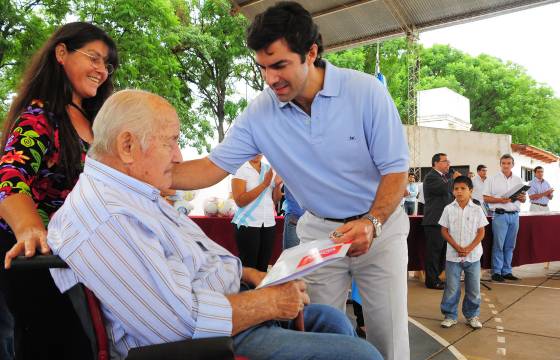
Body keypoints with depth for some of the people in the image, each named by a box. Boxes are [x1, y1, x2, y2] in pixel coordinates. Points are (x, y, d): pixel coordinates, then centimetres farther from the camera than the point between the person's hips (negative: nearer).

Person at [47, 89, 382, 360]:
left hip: (230, 309, 11)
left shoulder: (139, 194, 11)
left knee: (332, 319, 18)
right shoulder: (103, 216, -25)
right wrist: (270, 302, -18)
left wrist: (249, 274, 8)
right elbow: (181, 322, -30)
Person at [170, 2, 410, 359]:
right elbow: (212, 168, -10)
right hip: (319, 230, 2)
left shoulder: (365, 91, -18)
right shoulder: (260, 112, -11)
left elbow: (396, 169, -14)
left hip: (379, 225, -1)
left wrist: (372, 224, -29)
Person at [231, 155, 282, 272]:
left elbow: (275, 199, 13)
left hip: (269, 223, 5)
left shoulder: (270, 169, 8)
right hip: (248, 224, -5)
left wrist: (277, 185, -8)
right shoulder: (240, 170, -7)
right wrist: (264, 184, -19)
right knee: (248, 266, -2)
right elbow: (240, 201, -17)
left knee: (263, 267, 8)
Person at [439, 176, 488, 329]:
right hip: (453, 255, 0)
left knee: (473, 288, 10)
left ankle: (472, 315, 25)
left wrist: (469, 248, -13)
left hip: (473, 256, 1)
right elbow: (444, 231, -1)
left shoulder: (477, 209, -2)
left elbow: (481, 232, -1)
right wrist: (457, 247, -12)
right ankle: (450, 315, 17)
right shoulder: (448, 209, -3)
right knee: (451, 288, 5)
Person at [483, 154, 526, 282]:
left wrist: (522, 197, -6)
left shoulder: (518, 180, 13)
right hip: (500, 215, -4)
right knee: (498, 245, -5)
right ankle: (496, 272, 2)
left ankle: (507, 271, 16)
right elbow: (486, 198, -2)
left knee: (510, 246, 8)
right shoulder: (493, 179, 1)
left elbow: (524, 199, 17)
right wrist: (500, 200, -15)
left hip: (514, 215, 4)